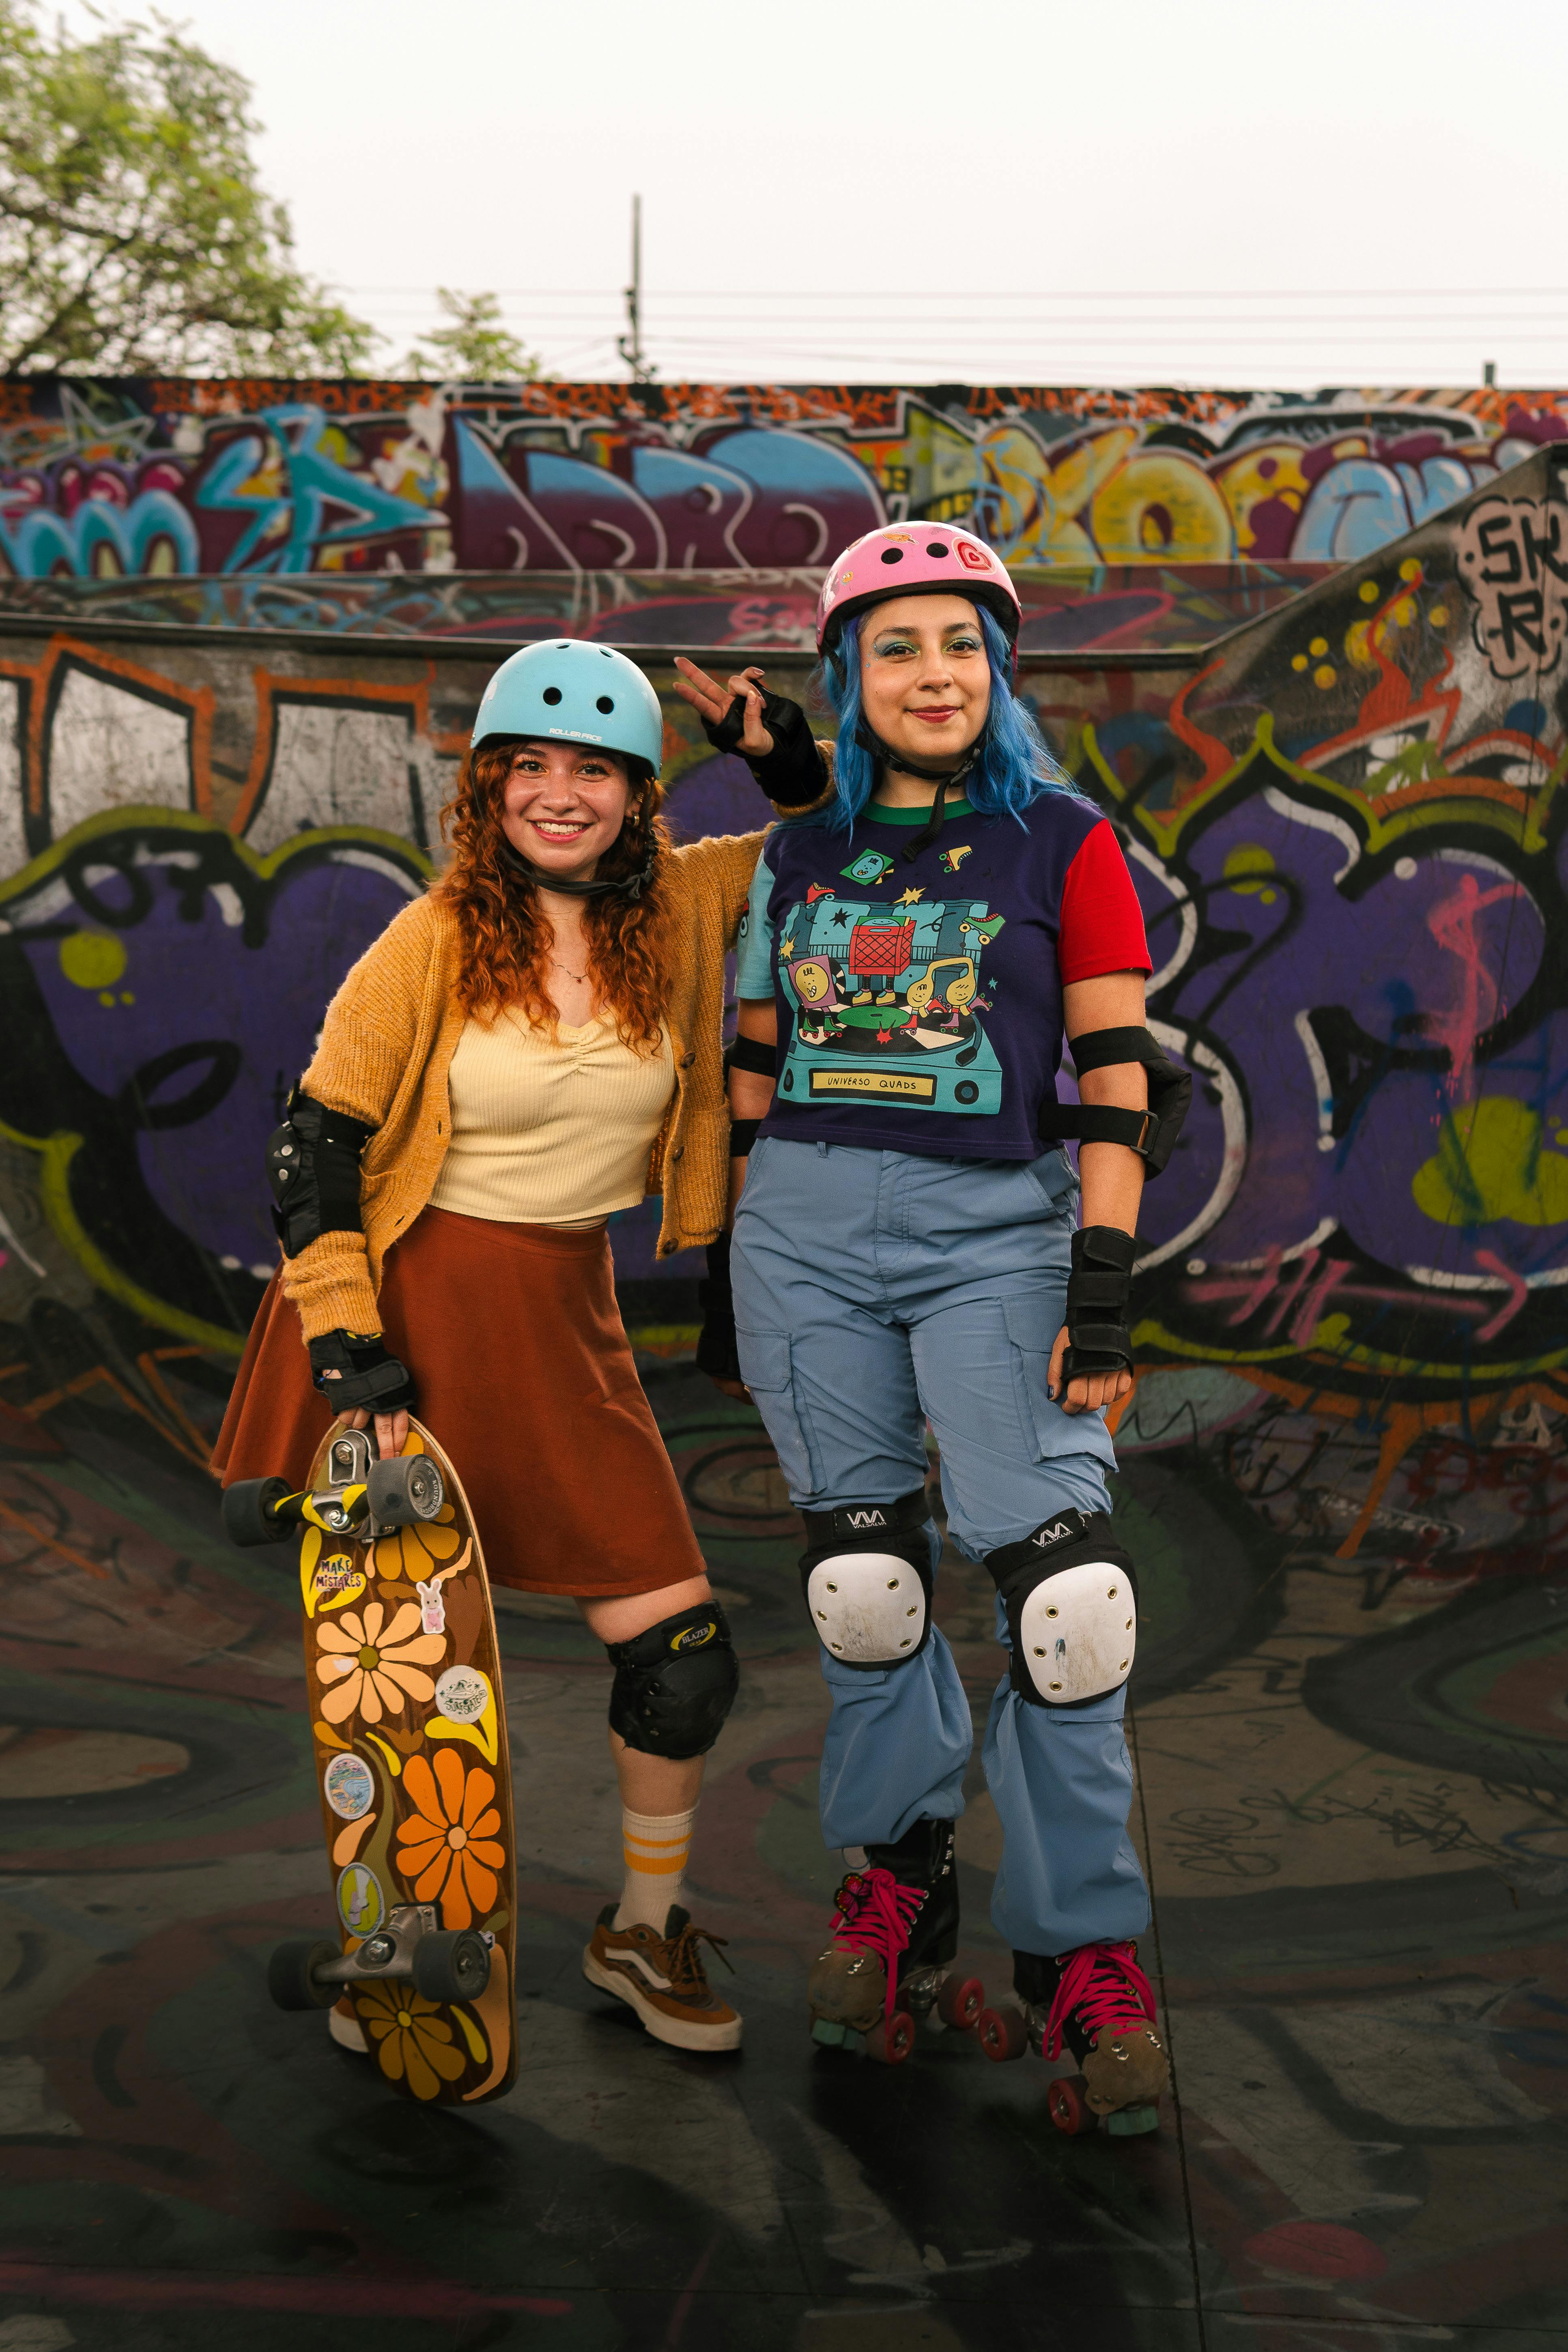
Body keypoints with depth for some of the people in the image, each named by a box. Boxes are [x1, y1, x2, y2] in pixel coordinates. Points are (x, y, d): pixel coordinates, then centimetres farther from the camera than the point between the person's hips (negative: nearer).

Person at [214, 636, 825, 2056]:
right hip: (411, 1301, -3)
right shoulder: (435, 943, -9)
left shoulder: (683, 909, -1)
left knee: (680, 1646, 1)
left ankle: (646, 1931, 26)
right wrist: (345, 1345, -13)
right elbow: (317, 1140, -6)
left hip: (565, 1321, 3)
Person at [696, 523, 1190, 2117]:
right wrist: (719, 1264, 14)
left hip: (994, 1234, -3)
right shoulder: (797, 856, 12)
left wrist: (1103, 1294, -10)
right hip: (805, 1235, 3)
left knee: (1058, 1588, -11)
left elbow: (1114, 1083, -2)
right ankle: (896, 1879, 26)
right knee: (861, 1580, 6)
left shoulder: (1062, 842, 3)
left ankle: (1083, 1946, 2)